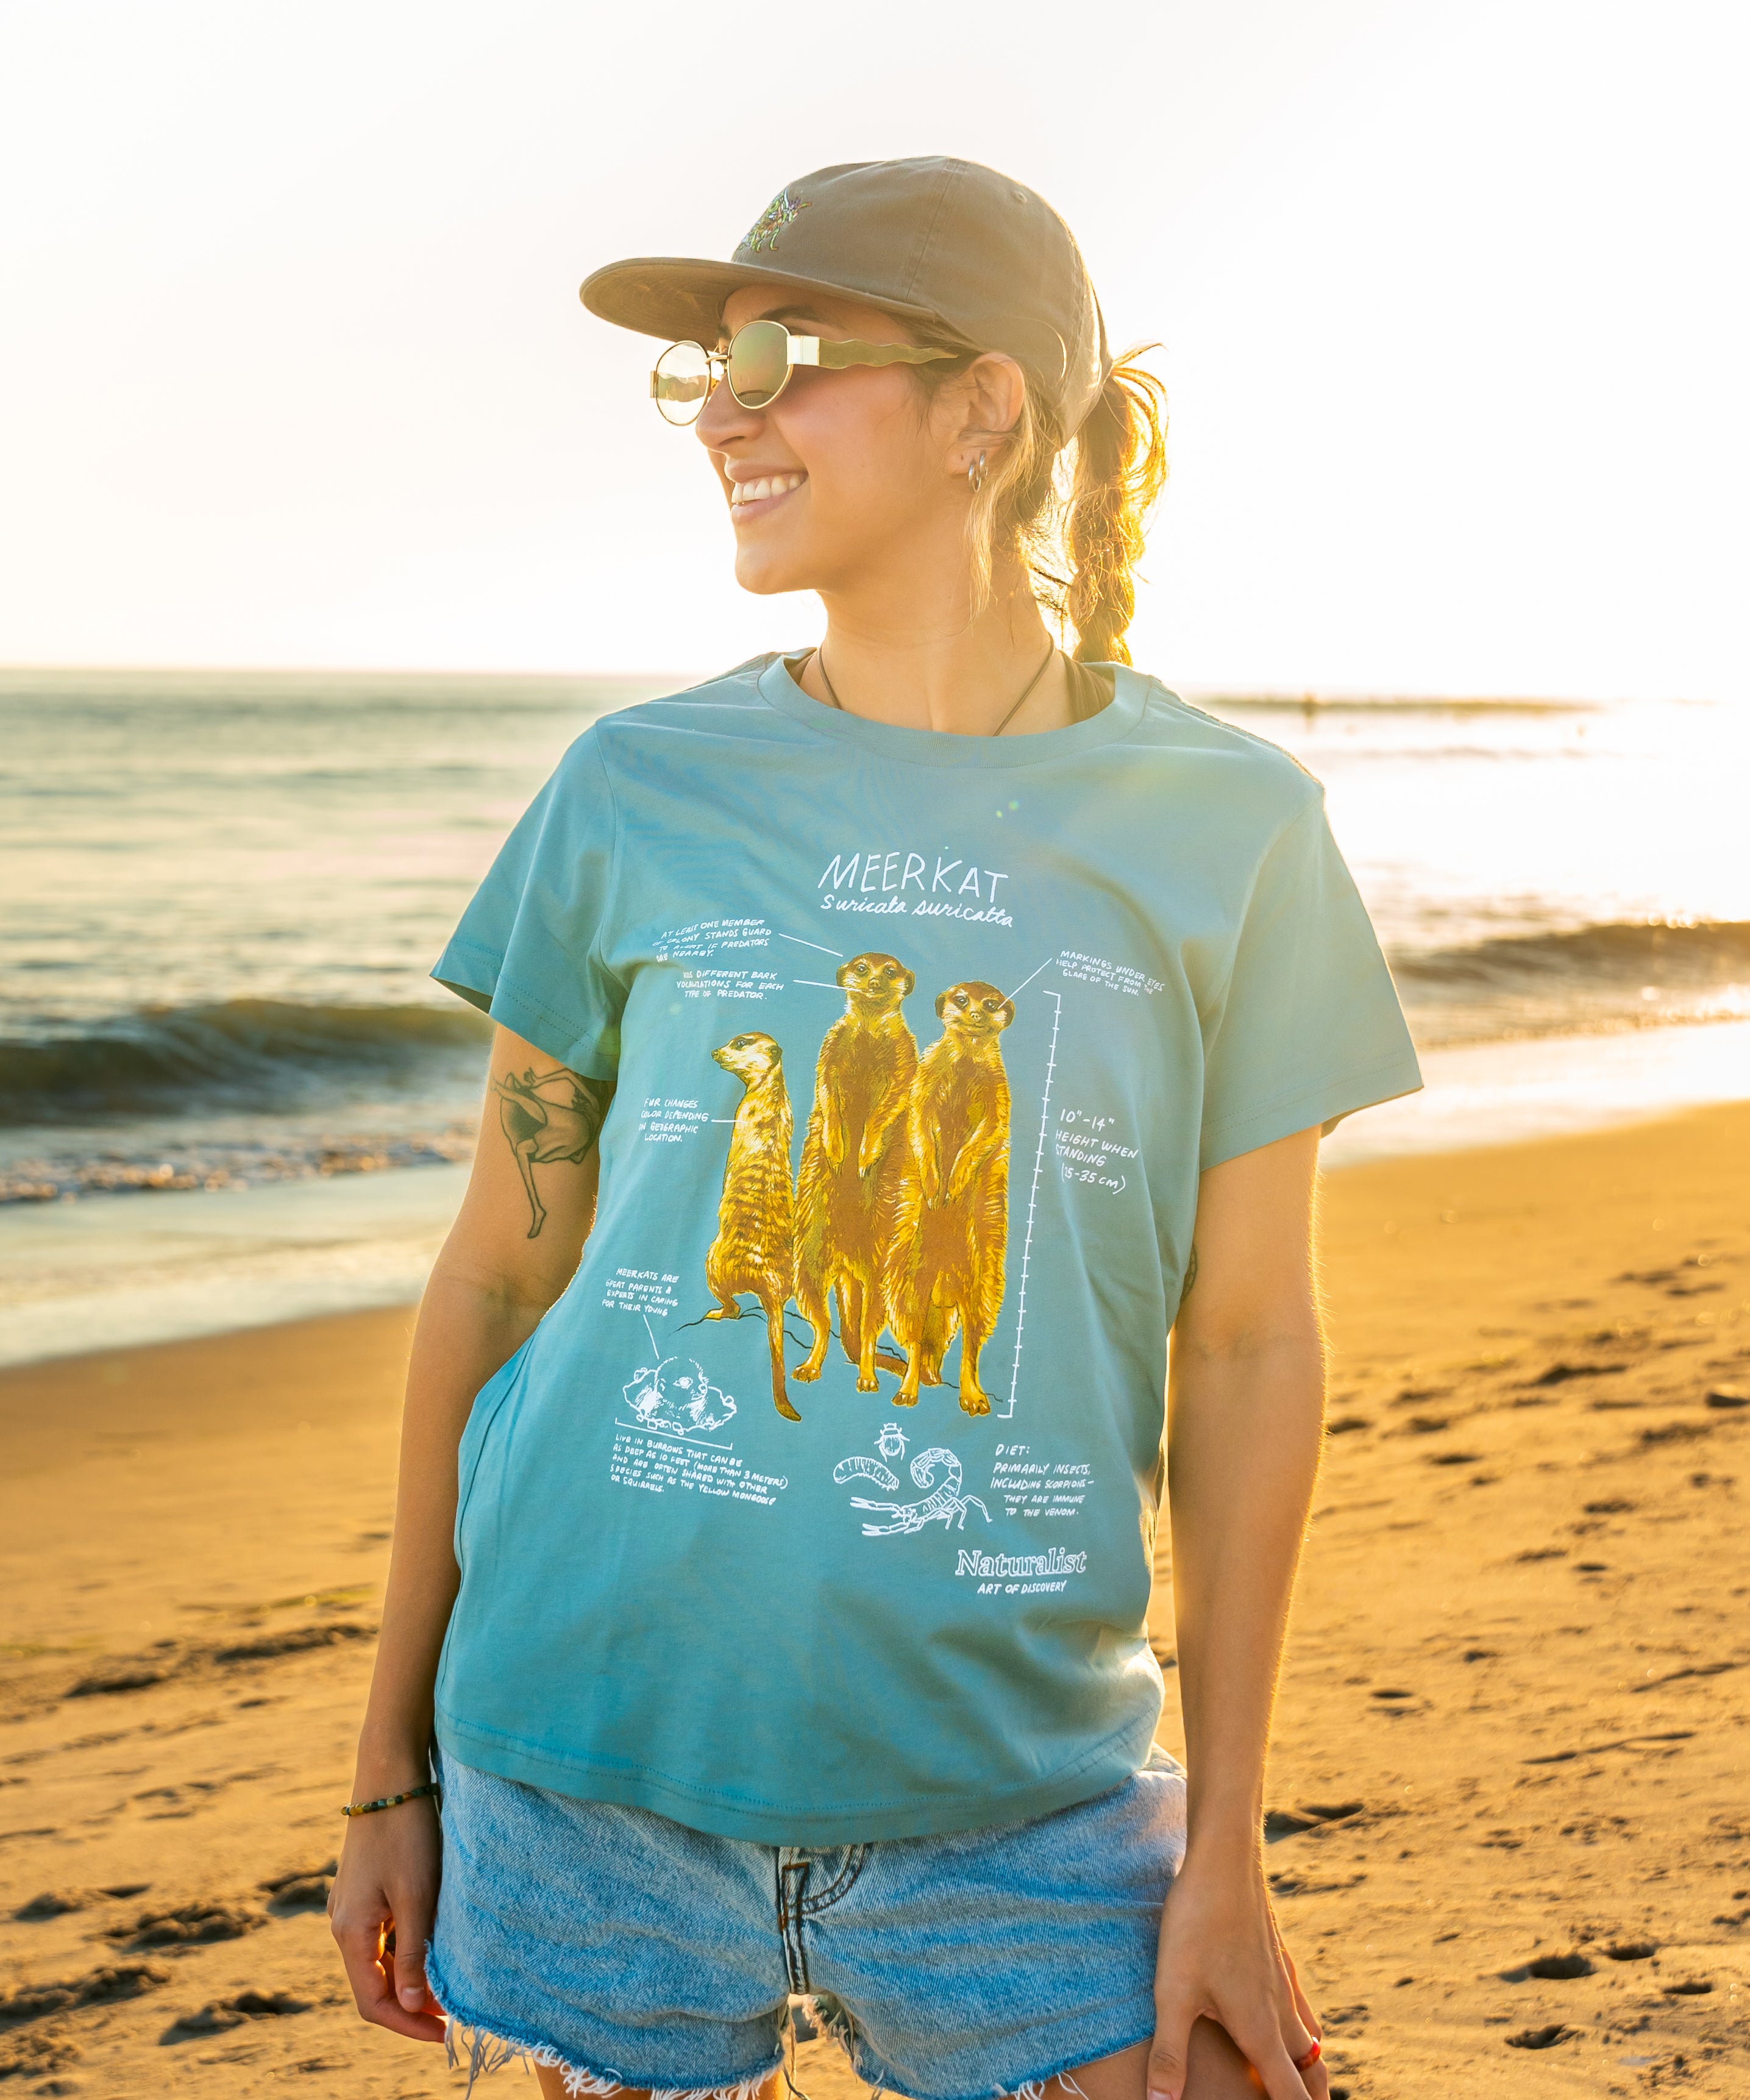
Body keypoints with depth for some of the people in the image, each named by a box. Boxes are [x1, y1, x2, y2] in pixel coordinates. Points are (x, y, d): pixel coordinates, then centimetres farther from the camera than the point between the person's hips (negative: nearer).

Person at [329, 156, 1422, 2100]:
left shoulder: (1224, 822, -2)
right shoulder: (641, 790, 0)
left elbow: (1249, 1344, 0)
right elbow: (496, 1275, 5)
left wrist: (1226, 1849, -1)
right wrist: (392, 1768, 7)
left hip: (1016, 1786, 0)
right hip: (598, 1764, 1)